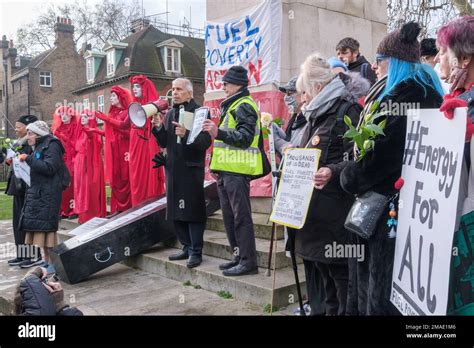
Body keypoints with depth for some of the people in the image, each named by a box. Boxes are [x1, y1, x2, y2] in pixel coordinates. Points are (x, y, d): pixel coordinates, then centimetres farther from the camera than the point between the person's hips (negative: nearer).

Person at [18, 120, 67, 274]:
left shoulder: (52, 146, -7)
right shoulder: (39, 147, 18)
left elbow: (49, 168, -20)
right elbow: (37, 169, 17)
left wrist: (28, 159, -15)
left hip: (47, 196, -9)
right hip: (37, 194, 9)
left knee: (46, 227, -8)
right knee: (39, 228, 8)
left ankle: (52, 263, -3)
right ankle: (46, 261, 15)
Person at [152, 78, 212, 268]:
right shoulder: (170, 114, 13)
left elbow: (205, 142, -15)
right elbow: (163, 143, 13)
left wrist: (186, 134, -28)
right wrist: (159, 128, -4)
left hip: (192, 169, -7)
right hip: (173, 168, 7)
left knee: (193, 211, -3)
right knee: (177, 211, 11)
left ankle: (196, 252, 6)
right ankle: (187, 248, 23)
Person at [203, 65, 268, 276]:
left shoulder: (244, 106, -10)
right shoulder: (231, 106, 22)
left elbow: (245, 138, -20)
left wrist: (218, 133, -30)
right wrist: (218, 161, 25)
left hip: (237, 171, -10)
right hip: (227, 171, 10)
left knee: (241, 217, -7)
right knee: (229, 216, 13)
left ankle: (248, 261, 0)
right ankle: (238, 257, 22)